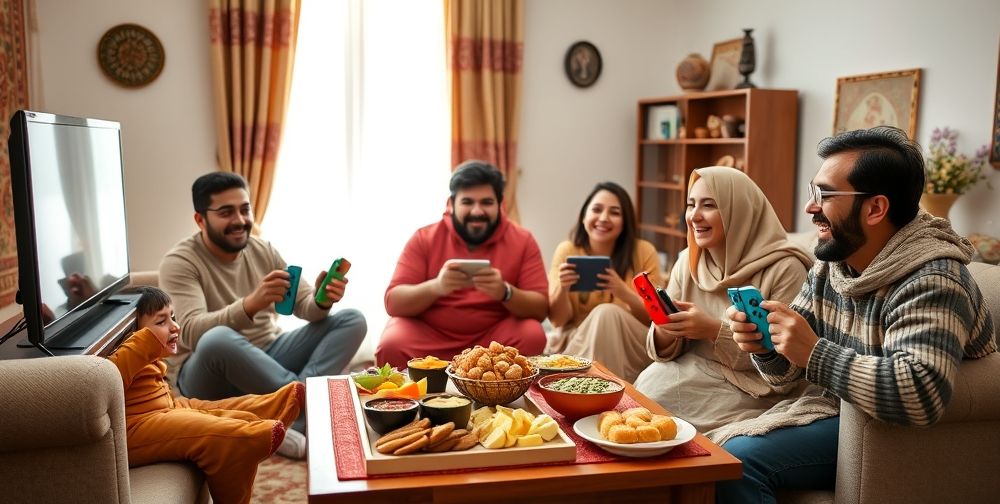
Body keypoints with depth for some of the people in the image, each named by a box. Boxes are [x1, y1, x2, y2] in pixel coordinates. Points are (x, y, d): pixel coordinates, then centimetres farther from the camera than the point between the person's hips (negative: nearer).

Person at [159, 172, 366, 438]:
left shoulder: (263, 250, 6)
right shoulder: (179, 262, -10)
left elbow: (304, 305, 0)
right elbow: (192, 332, -26)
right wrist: (251, 303, -42)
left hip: (267, 356, 6)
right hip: (206, 373, -5)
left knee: (352, 320, -10)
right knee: (217, 339, -40)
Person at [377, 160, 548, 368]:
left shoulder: (522, 241, -1)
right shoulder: (424, 239, -2)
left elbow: (540, 309, -5)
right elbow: (393, 303, -8)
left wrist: (505, 292, -27)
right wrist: (435, 287, -28)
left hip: (494, 335, 1)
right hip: (427, 334, -1)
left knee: (533, 337, -26)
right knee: (392, 345, -29)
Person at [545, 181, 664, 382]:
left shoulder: (644, 252, -5)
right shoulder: (567, 251, -2)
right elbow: (558, 320, -2)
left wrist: (625, 293, -25)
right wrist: (562, 289, -24)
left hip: (631, 347, 1)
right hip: (576, 341, 0)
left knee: (606, 313, -31)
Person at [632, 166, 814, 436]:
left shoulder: (785, 269, -12)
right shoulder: (687, 262, 4)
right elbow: (669, 350, 6)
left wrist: (715, 330, -25)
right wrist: (664, 331, -17)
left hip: (753, 392, -5)